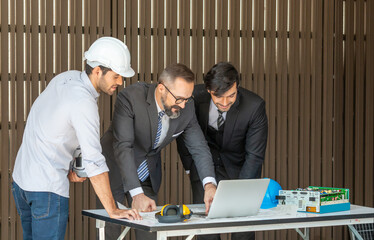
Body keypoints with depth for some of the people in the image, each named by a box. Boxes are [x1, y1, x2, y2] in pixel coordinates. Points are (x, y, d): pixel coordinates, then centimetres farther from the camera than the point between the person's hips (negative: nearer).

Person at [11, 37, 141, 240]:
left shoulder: (66, 78, 4)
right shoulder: (83, 102, -22)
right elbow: (93, 160, -25)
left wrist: (68, 168, 7)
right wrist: (112, 210, -23)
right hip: (47, 188, -9)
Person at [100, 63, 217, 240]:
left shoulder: (187, 108, -15)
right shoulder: (130, 97, -30)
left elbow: (199, 147, -10)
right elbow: (122, 146, -35)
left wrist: (209, 184, -29)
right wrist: (136, 194, -44)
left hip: (148, 175, 4)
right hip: (116, 170, -4)